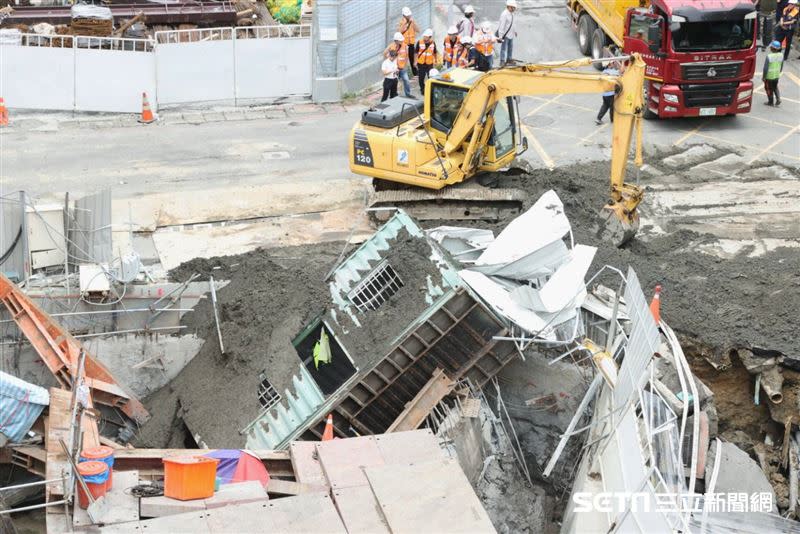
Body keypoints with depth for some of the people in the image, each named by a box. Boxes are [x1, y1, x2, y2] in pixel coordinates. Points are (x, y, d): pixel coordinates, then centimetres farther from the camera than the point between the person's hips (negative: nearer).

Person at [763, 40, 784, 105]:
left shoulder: (769, 56, -26)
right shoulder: (781, 55, -8)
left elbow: (765, 68, -21)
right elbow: (781, 66, 5)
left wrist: (763, 76, -8)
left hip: (769, 76, -5)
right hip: (777, 76, 5)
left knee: (769, 89, 14)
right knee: (775, 87, 26)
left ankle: (771, 102, 26)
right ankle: (778, 99, 14)